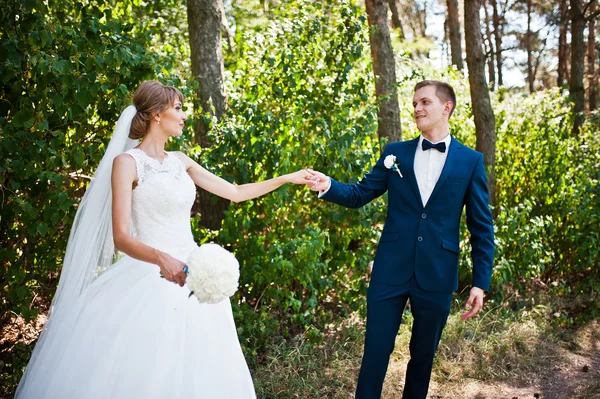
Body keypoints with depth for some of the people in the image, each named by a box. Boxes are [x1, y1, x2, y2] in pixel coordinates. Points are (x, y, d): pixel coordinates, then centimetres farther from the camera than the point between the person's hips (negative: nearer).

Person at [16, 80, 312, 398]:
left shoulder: (180, 162, 11)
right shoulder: (127, 162, -8)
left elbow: (235, 193, 17)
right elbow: (121, 237, -17)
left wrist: (288, 178, 17)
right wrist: (161, 258, -35)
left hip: (191, 275, 7)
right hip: (151, 278, -6)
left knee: (193, 372, 10)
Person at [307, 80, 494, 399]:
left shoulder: (471, 161, 0)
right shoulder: (395, 153, 4)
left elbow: (482, 227, 1)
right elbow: (360, 194, 6)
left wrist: (481, 281, -2)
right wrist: (328, 186, -14)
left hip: (436, 275, 0)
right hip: (390, 270, 1)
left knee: (423, 354, 15)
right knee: (375, 350, 6)